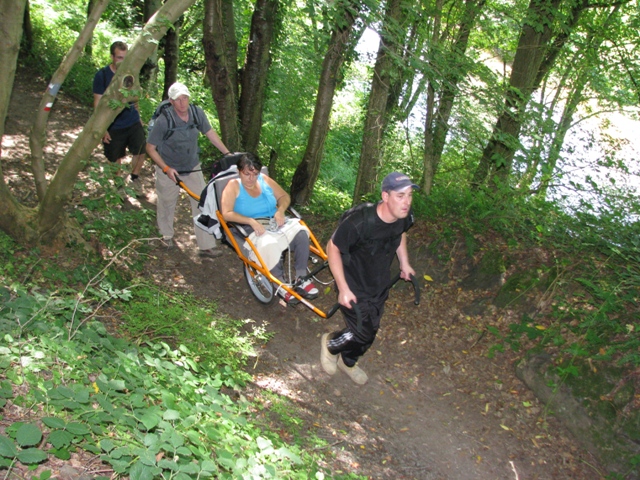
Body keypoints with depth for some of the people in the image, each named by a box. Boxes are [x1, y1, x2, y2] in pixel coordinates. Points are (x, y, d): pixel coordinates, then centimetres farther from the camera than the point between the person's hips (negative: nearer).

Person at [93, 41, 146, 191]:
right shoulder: (102, 75, -12)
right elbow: (98, 103, -10)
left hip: (133, 122, 3)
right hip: (113, 126, -3)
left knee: (140, 153, -5)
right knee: (115, 159, 10)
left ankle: (134, 177, 23)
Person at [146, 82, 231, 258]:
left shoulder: (197, 113, -13)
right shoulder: (164, 120, -24)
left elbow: (210, 133, 4)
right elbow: (150, 148, -16)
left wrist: (227, 153, 3)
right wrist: (166, 168, -24)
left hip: (192, 167, 3)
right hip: (169, 169, -3)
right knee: (167, 204, 15)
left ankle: (207, 246, 6)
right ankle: (166, 234, 44)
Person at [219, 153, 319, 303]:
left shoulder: (264, 180, 9)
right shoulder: (233, 186, -4)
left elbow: (285, 196, 15)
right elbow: (226, 213, -15)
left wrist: (280, 210, -7)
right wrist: (252, 221, -26)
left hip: (276, 222, 5)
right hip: (252, 229, -5)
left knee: (301, 233, -23)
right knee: (270, 245, -38)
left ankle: (301, 278, -15)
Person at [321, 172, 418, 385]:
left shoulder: (406, 217, -18)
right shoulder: (359, 222, -38)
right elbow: (333, 248, -24)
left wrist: (404, 263, 7)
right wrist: (343, 289, -23)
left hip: (380, 284, 6)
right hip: (354, 285, -6)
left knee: (370, 332, 19)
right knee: (363, 333, -3)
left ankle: (348, 362, 49)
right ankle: (330, 343, 30)